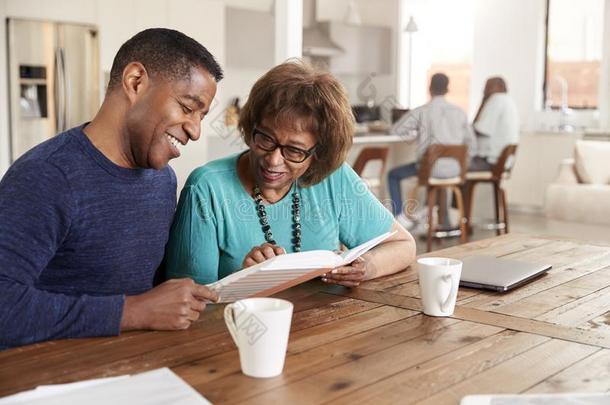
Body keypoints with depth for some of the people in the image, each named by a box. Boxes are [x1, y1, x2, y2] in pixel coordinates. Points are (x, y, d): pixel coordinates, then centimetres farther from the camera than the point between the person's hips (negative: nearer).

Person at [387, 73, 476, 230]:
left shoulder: (421, 112, -7)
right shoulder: (459, 112, 3)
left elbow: (395, 130, 0)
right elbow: (470, 144, 9)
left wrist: (416, 133, 17)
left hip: (431, 168, -4)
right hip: (455, 168, 4)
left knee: (393, 175, 20)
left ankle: (400, 217, 14)